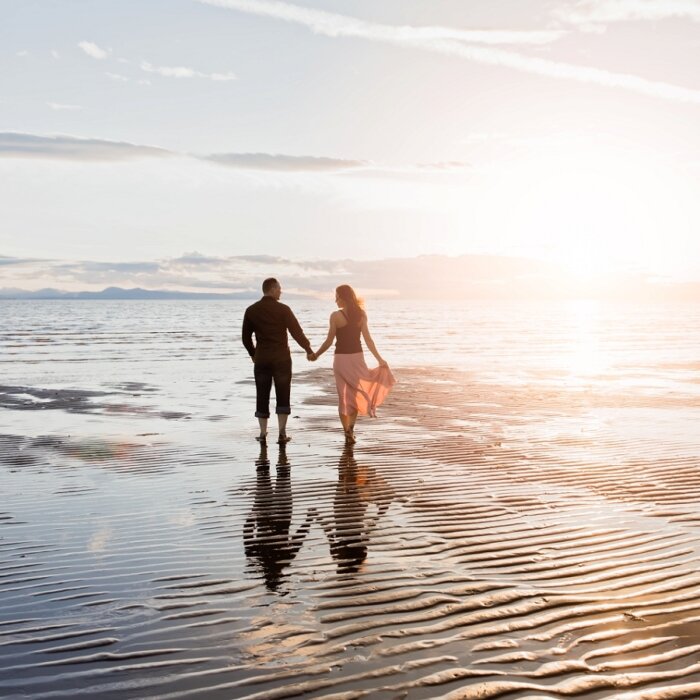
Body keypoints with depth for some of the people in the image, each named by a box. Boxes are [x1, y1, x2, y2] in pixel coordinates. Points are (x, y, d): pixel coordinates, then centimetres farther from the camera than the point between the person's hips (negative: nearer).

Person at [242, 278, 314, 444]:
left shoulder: (251, 311, 3)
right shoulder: (283, 309, -7)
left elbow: (246, 337, 9)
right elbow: (296, 332, -8)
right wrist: (309, 350, 4)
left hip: (261, 359, 3)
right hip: (281, 358, -3)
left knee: (262, 396, 9)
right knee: (282, 396, 4)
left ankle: (263, 433, 10)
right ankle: (282, 433, 1)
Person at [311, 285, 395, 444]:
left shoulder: (336, 316, -10)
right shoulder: (361, 315, 0)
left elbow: (329, 341, -7)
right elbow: (368, 339, -1)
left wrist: (316, 354, 7)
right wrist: (380, 359, 4)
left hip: (341, 359, -3)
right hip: (357, 357, 3)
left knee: (344, 396, 7)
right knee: (354, 394, 17)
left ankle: (348, 432, 7)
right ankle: (350, 428, 9)